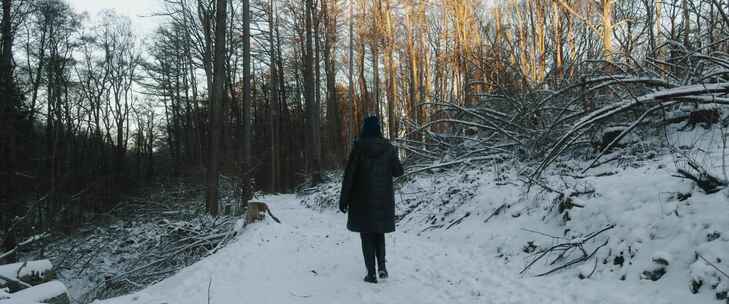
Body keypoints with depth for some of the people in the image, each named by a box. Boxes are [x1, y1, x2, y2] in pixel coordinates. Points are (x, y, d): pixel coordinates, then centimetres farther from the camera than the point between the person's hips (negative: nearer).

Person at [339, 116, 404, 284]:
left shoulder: (359, 147, -10)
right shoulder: (388, 147, -2)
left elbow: (349, 174, -10)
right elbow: (398, 171, 4)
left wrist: (344, 199, -4)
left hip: (363, 199, -2)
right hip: (383, 198, 3)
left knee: (367, 234, 6)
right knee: (379, 232, 18)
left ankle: (371, 273, 5)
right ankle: (382, 265, 2)